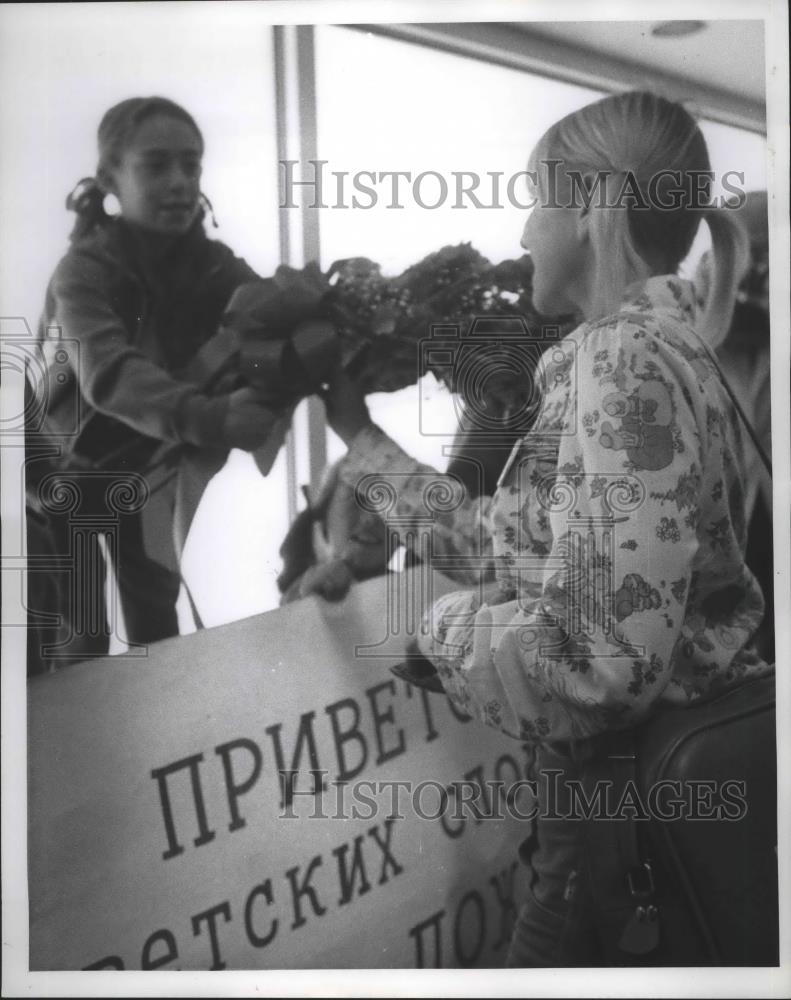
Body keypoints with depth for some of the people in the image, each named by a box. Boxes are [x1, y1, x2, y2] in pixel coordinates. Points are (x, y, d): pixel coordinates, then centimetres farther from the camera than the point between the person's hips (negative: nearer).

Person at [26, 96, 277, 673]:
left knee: (157, 620, 8)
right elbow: (108, 371, -46)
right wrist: (209, 418, -63)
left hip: (143, 465, 4)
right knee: (77, 639, -5)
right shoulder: (86, 269, -28)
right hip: (59, 470, -4)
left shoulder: (215, 267, -13)